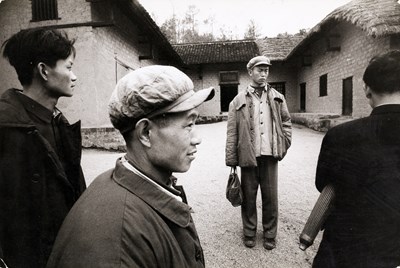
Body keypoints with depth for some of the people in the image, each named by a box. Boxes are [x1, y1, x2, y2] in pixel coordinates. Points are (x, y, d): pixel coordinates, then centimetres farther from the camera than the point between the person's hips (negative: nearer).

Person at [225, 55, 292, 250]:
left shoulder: (277, 98, 9)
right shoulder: (238, 101, 0)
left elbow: (286, 123, 14)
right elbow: (231, 133, -3)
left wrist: (283, 147, 2)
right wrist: (231, 161, -7)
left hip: (270, 156, 2)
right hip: (248, 156, -2)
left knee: (270, 198, 11)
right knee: (248, 197, 10)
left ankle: (270, 235, 30)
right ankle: (249, 233, 30)